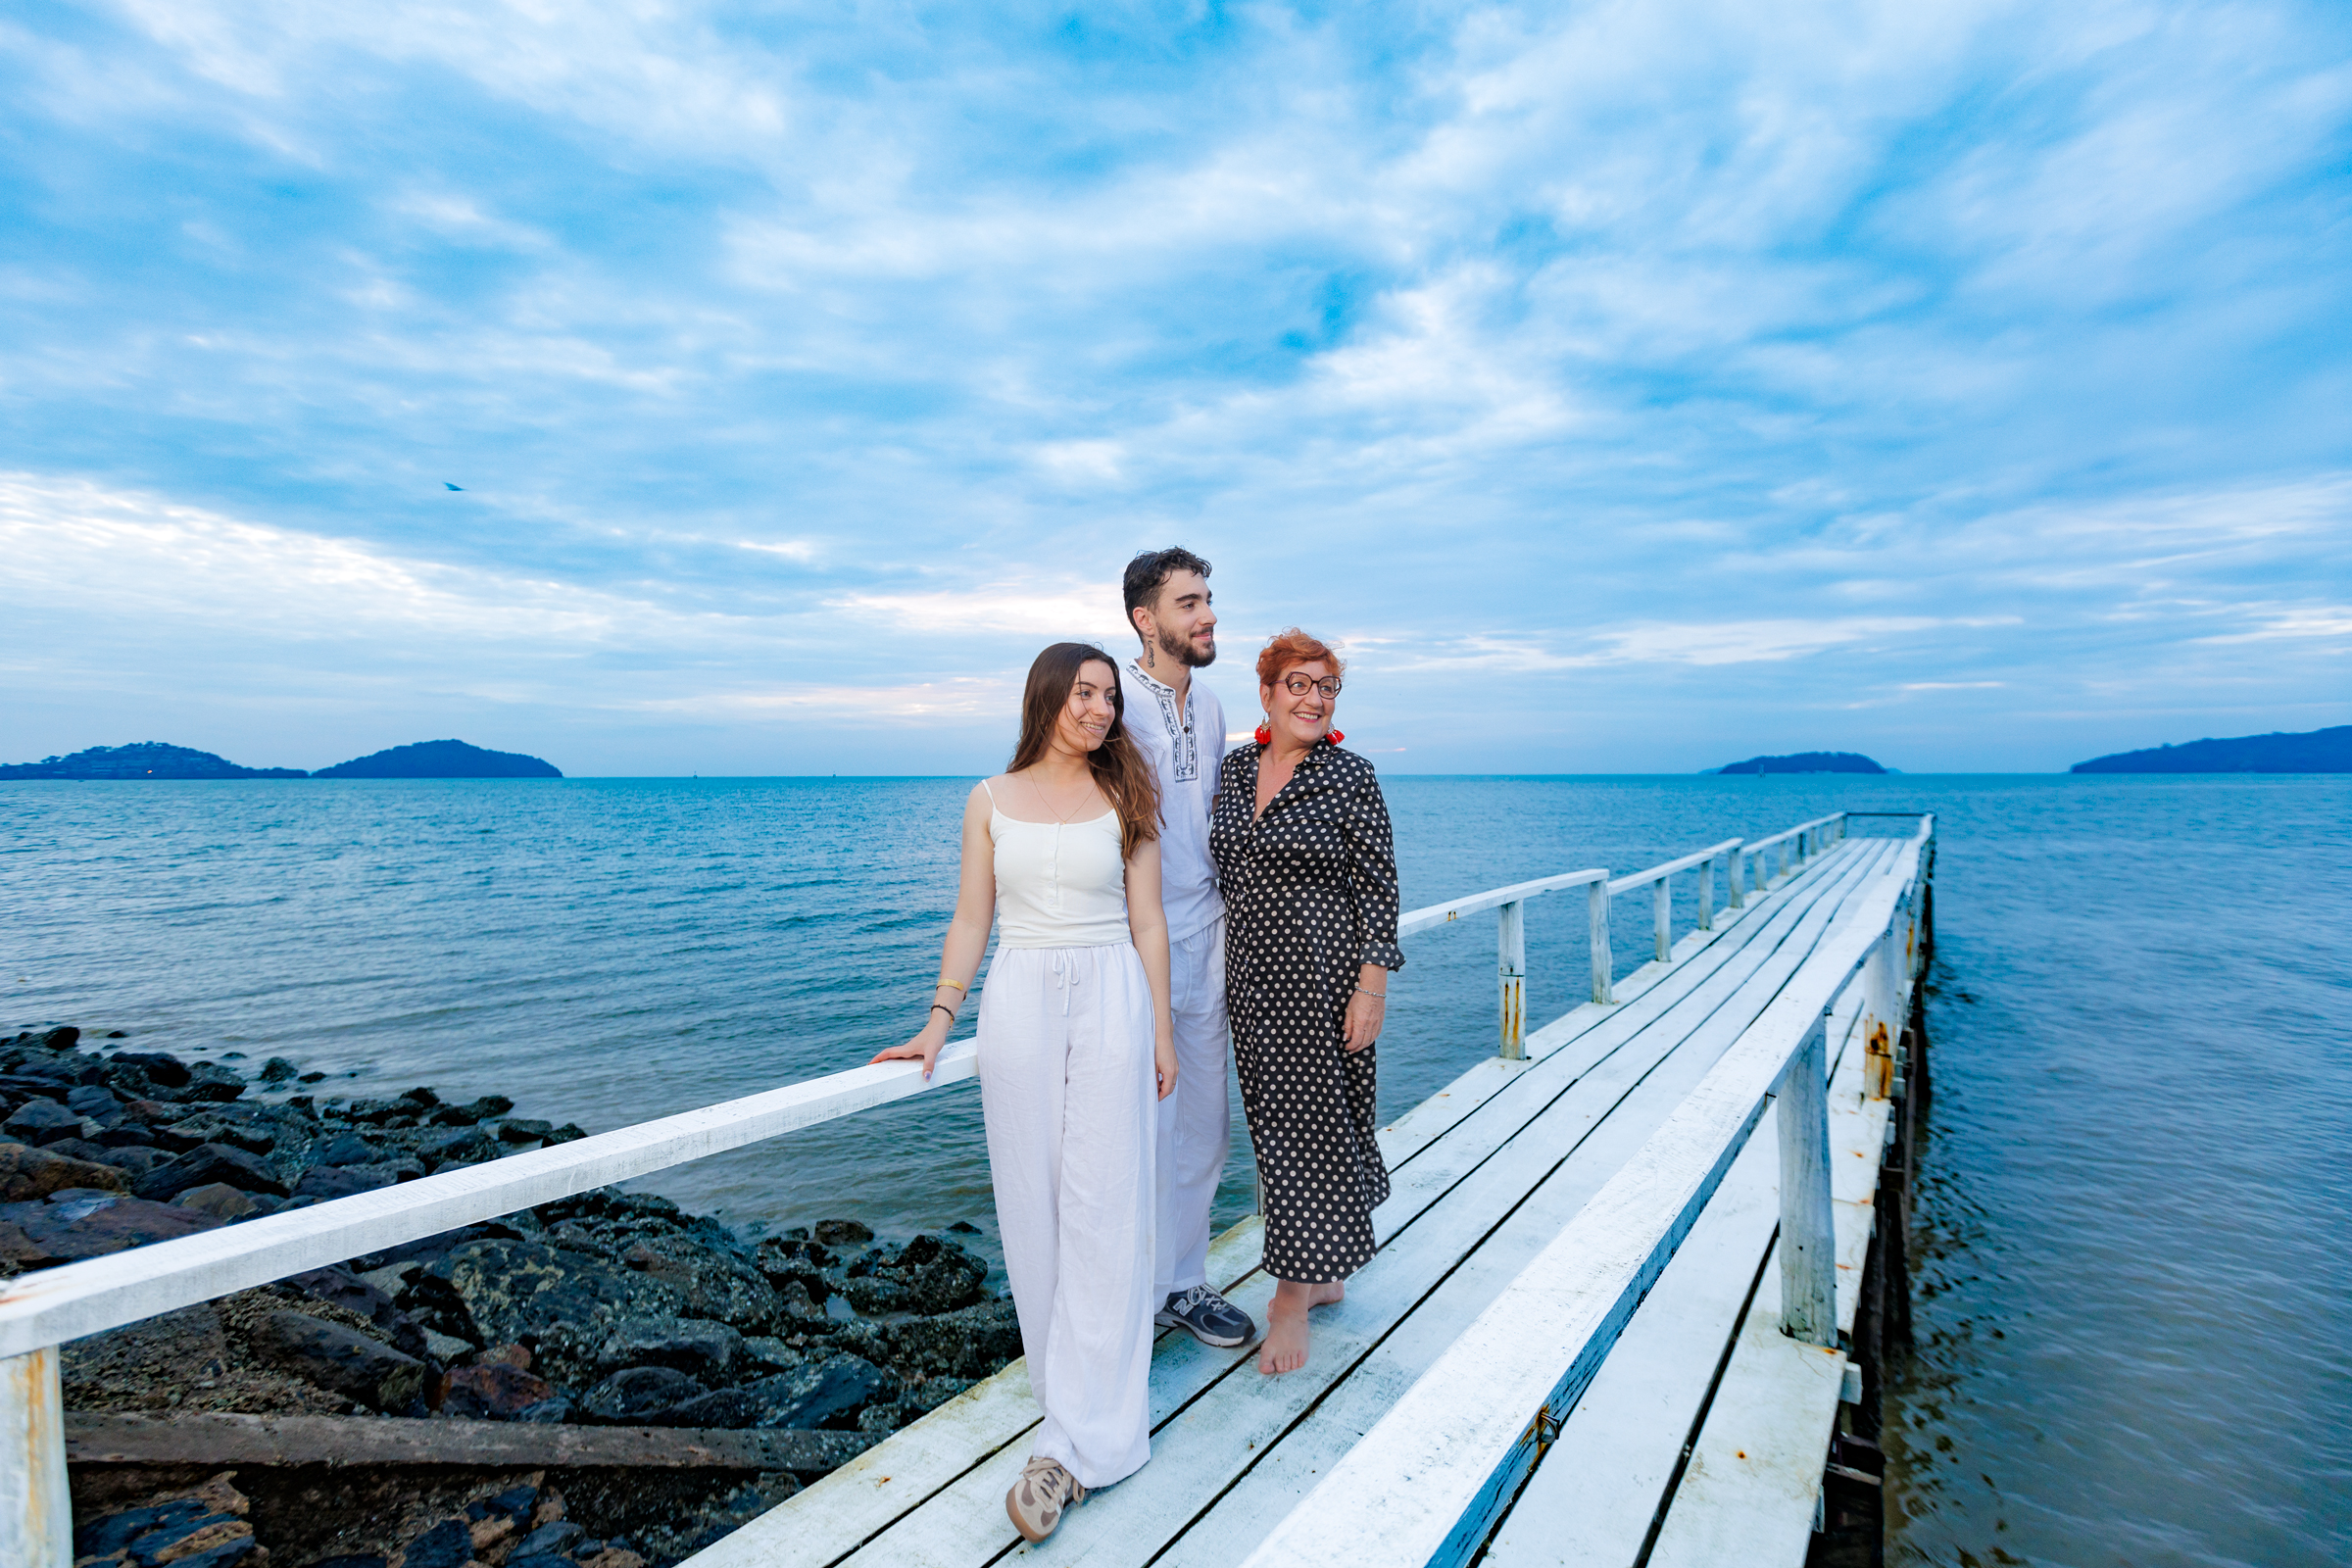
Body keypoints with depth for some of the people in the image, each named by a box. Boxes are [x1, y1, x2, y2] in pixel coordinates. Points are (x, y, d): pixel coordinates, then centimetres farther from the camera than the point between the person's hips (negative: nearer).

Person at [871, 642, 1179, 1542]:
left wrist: (1161, 1031, 1)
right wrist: (939, 1020, -1)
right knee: (1031, 1203, 7)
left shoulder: (1124, 799, 4)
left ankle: (1079, 1441, 3)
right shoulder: (991, 801, 6)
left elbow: (1147, 922, 4)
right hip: (1019, 1003, 2)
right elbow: (971, 919, 7)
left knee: (1100, 1206, -2)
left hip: (1111, 1002, -1)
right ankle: (1072, 1381, 26)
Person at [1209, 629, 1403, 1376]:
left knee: (1310, 1121, 2)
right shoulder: (1235, 767, 6)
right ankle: (1327, 1275, 33)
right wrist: (1225, 970, 16)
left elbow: (1377, 884, -10)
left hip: (1322, 973, -6)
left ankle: (1294, 1298, 16)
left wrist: (1373, 984, -16)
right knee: (1277, 1119, 14)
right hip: (1253, 976, 6)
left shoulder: (1349, 774, -9)